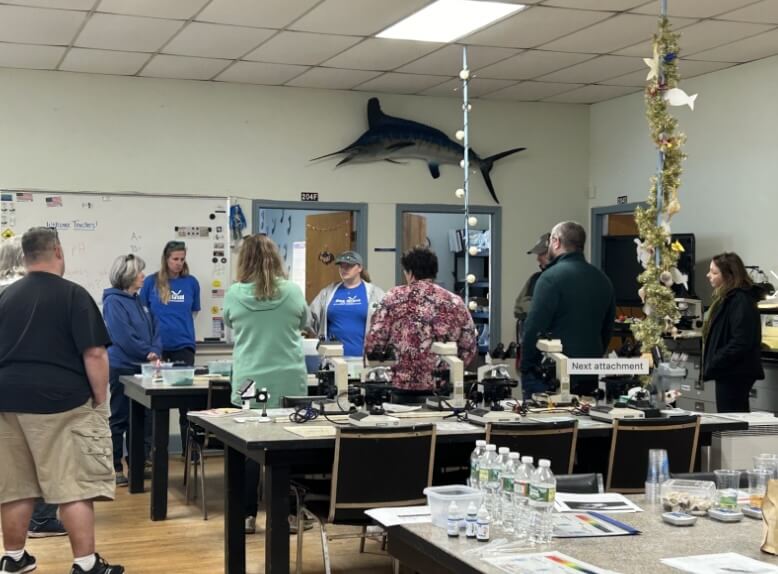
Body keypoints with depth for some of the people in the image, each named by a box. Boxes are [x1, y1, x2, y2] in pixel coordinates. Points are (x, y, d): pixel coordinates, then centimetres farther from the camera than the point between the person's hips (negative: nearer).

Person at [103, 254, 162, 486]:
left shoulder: (138, 300, 13)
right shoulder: (113, 301, -11)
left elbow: (154, 329, 11)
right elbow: (123, 337, -18)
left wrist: (155, 351, -7)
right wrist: (147, 353, -9)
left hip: (142, 366, 7)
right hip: (122, 367, -7)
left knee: (142, 417, 10)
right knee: (119, 419, 1)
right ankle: (115, 467, 8)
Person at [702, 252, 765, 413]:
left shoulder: (741, 301, -17)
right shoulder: (727, 299, 16)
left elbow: (741, 343, -25)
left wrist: (713, 363, -18)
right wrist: (711, 363, 12)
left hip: (735, 373, -11)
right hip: (730, 371, 11)